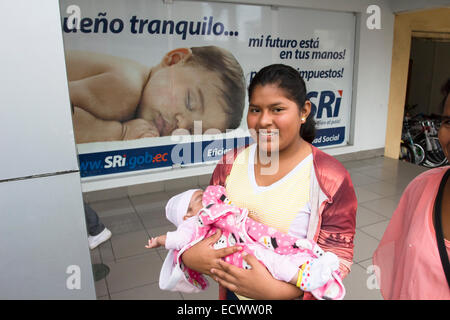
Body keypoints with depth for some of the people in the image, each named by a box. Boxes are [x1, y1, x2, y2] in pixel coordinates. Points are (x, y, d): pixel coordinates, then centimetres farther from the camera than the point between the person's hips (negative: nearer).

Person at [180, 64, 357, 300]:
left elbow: (338, 258, -17)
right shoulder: (231, 163, -8)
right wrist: (189, 256, -21)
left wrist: (275, 289, -31)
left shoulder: (331, 178, -19)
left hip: (290, 295, -3)